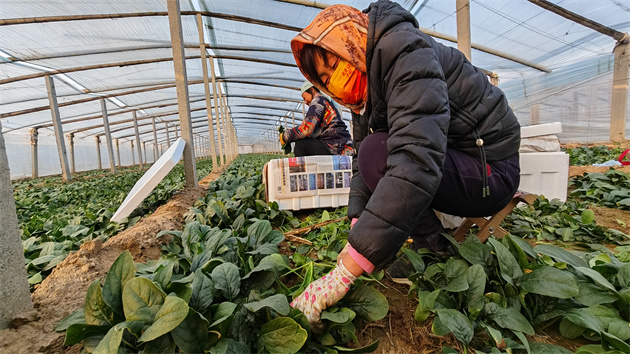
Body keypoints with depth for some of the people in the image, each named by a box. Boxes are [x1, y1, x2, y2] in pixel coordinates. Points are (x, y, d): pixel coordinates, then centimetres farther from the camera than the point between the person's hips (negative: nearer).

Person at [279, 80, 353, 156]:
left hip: (337, 147, -10)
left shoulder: (318, 100, -4)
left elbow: (306, 129, -16)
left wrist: (284, 137, -3)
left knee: (300, 144, -12)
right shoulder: (329, 101, 26)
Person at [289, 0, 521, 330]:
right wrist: (357, 226, -11)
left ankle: (440, 249, -7)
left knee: (377, 154, -27)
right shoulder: (366, 87, 6)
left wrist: (341, 276, -38)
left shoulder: (406, 52, -22)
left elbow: (417, 160, -37)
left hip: (490, 170, -8)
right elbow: (360, 163, 3)